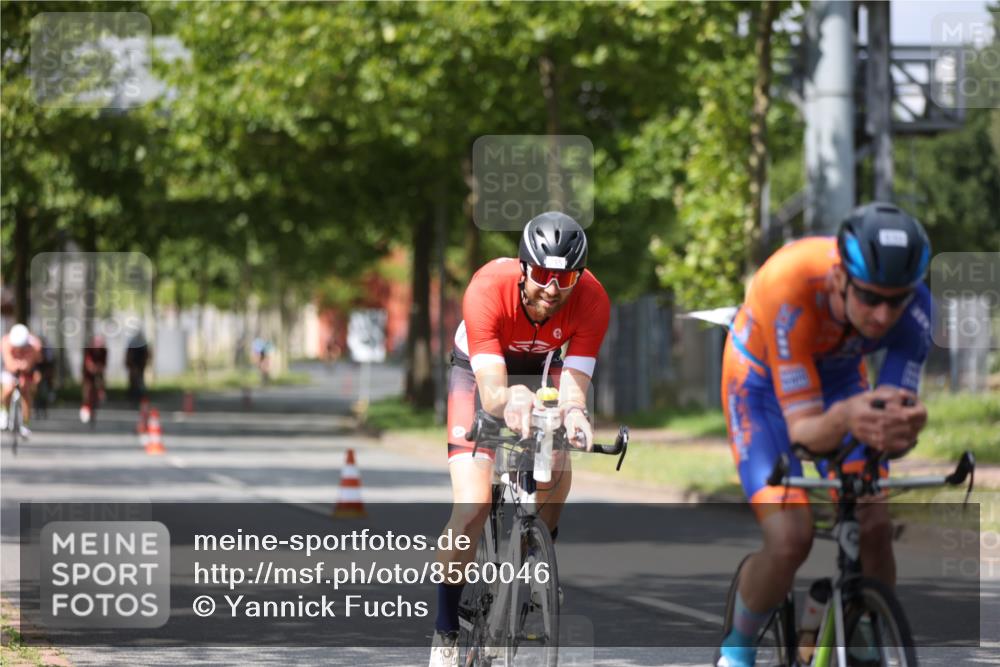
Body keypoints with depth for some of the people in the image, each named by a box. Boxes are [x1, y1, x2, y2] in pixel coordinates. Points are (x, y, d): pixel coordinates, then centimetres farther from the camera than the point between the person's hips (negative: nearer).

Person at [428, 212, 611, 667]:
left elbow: (574, 384, -34)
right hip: (478, 372, -3)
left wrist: (574, 412, -57)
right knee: (473, 507, -18)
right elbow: (490, 391, -41)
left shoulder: (592, 301, -29)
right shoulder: (488, 289, -36)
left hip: (540, 371, 3)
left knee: (556, 478, -25)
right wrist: (509, 401, -64)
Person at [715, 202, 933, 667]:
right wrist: (844, 419, -63)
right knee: (790, 540, -20)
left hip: (840, 377, 4)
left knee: (875, 528, -14)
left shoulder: (910, 303, -31)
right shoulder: (787, 289, -42)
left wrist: (903, 428, -55)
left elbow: (900, 403, -30)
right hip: (764, 384, -4)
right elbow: (802, 429, -40)